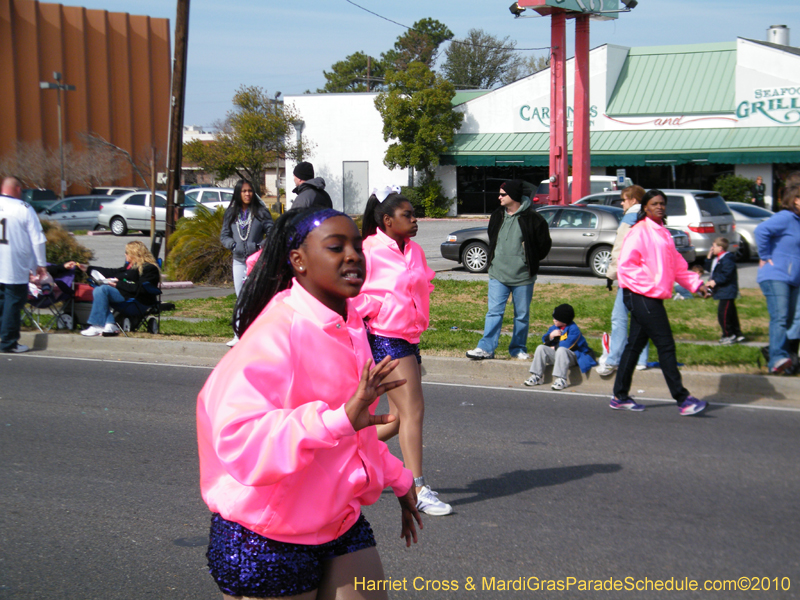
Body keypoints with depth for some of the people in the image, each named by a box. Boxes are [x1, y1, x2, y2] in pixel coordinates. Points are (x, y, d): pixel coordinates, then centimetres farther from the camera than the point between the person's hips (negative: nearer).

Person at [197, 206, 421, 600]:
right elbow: (239, 438, -35)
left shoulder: (349, 325, 7)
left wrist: (397, 478, 28)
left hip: (342, 524, 8)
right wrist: (339, 420, -43)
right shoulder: (278, 333, -22)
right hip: (267, 540, -8)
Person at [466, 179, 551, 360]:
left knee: (522, 315, 8)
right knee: (494, 312, -3)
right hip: (497, 275, 3)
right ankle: (486, 348, -4)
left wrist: (531, 261, 3)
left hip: (523, 277, -3)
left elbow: (544, 244, 0)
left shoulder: (532, 218, -9)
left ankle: (518, 349, 19)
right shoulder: (497, 216, 7)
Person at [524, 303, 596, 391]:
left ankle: (561, 379, -43)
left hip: (572, 355, -8)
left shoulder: (573, 329, -11)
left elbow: (568, 344, -21)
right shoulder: (554, 328, 13)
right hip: (555, 353, 8)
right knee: (541, 348, -10)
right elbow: (545, 341, 14)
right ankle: (536, 377, -14)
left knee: (561, 350, -39)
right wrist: (551, 336, -8)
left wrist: (555, 348, -8)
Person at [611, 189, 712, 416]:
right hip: (641, 296, -9)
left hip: (652, 297, 9)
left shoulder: (662, 233, 18)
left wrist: (696, 284, 12)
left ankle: (620, 396, 20)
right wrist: (649, 285, -17)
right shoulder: (639, 232, -10)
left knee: (635, 345, 13)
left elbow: (677, 264, 23)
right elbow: (625, 265, -14)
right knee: (666, 346, -8)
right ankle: (683, 400, -5)